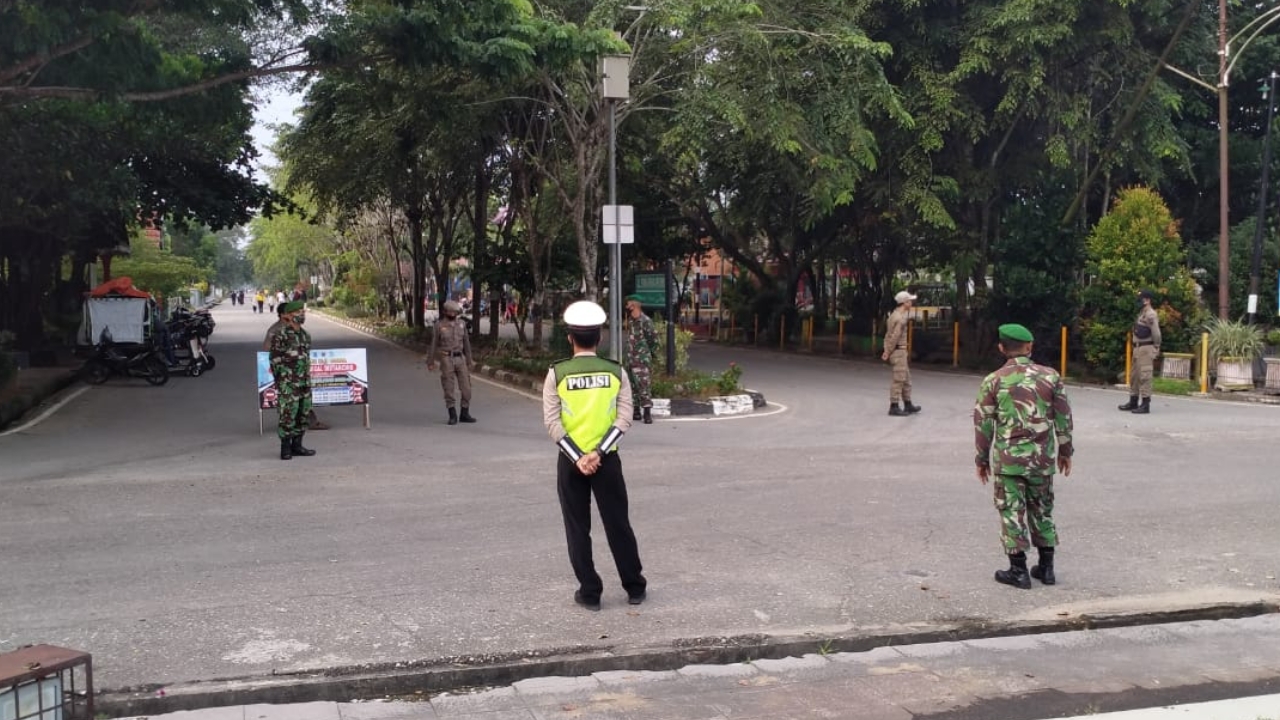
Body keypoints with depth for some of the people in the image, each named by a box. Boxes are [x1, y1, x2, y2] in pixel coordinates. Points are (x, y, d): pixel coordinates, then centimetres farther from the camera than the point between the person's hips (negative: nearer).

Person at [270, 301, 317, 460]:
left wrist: (308, 380, 16)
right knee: (288, 415, -6)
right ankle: (285, 449, 2)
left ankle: (297, 446, 18)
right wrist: (279, 382, -10)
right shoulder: (280, 335, -10)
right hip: (288, 383, -7)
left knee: (302, 414, 9)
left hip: (304, 382, 7)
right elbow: (275, 359, -8)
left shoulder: (305, 335, 12)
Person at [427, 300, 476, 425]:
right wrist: (430, 362, 0)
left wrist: (469, 361, 10)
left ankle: (464, 414, 12)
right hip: (446, 359, -3)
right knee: (449, 389, -2)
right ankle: (453, 416, 7)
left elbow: (466, 343, 11)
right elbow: (433, 344, 0)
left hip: (460, 359, 3)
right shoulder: (439, 325, -3)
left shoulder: (462, 323, 6)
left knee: (466, 387, 1)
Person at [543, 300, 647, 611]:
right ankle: (635, 588, 20)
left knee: (578, 529, 9)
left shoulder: (557, 373, -5)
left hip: (570, 461, -1)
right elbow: (624, 420, -9)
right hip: (607, 460, 1)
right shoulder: (616, 372, -2)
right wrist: (598, 453, -12)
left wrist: (577, 457, -11)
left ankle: (589, 592, 14)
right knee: (618, 524, 11)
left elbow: (552, 423, -11)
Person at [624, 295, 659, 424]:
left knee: (644, 385, -9)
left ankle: (647, 413, -7)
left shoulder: (645, 321, -11)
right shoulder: (630, 321, 12)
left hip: (643, 360, -8)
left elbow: (653, 339, -8)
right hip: (631, 359, 8)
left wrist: (654, 356, -5)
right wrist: (628, 357, 17)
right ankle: (636, 412, 19)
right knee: (633, 386, 11)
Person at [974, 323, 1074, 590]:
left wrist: (982, 459, 7)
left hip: (1009, 458, -3)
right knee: (1042, 509, 16)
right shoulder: (1050, 376, 1)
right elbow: (1063, 417, 5)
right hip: (1043, 457, 3)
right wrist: (1065, 450, 16)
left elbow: (983, 423, -2)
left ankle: (1019, 570, 6)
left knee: (1012, 511, 4)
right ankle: (1046, 567, 22)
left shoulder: (993, 381, -5)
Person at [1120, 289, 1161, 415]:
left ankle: (1145, 405, -9)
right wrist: (1135, 348, 17)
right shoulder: (1141, 314, 17)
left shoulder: (1151, 315, -13)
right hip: (1137, 348, 10)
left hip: (1146, 349, -10)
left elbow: (1156, 334, -17)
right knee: (1134, 375, 14)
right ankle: (1133, 402, 23)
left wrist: (1156, 350, -14)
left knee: (1144, 376, -10)